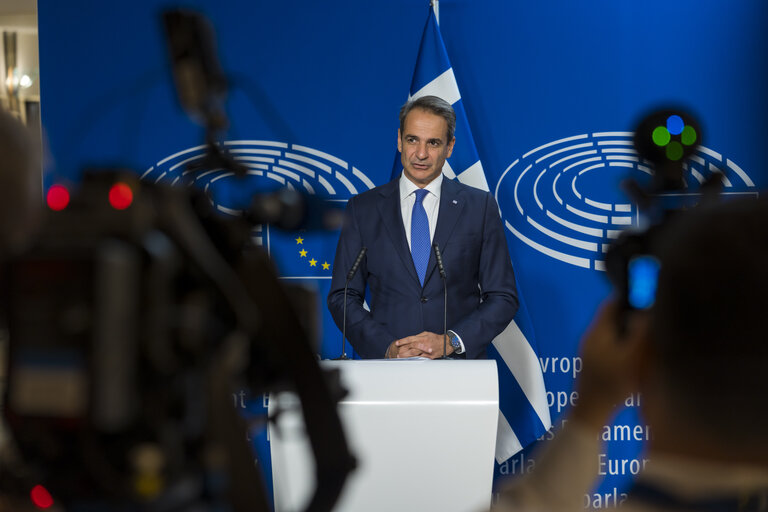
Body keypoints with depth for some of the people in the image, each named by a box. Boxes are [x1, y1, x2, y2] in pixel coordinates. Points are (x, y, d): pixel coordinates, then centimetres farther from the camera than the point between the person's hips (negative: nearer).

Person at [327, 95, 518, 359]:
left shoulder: (479, 206, 9)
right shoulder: (363, 208, 10)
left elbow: (503, 297, 8)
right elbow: (342, 297, 9)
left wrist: (451, 342, -6)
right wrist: (387, 347, -6)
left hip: (459, 368, 0)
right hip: (385, 368, 0)